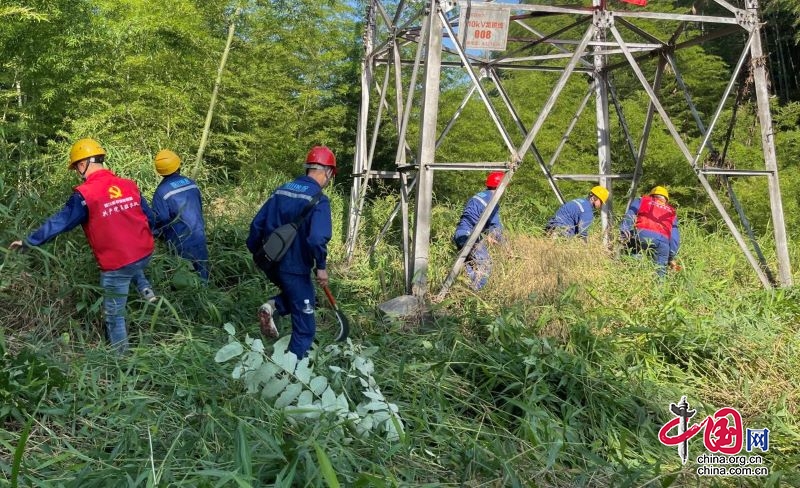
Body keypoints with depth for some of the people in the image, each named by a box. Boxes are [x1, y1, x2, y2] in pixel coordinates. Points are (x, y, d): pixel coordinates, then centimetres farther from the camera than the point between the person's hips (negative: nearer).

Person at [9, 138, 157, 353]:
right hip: (145, 255, 5)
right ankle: (144, 288, 20)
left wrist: (28, 241, 6)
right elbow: (150, 218, 9)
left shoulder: (85, 194, -14)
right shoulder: (129, 185, 1)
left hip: (116, 265, -5)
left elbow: (59, 222, -7)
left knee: (114, 315, 13)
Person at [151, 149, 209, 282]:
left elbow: (160, 220, -16)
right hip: (199, 237, 5)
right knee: (201, 274, 17)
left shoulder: (162, 191, -16)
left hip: (181, 243, -5)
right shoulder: (191, 183, 1)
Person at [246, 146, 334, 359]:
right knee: (305, 324, 7)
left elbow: (257, 225, 8)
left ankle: (272, 306, 6)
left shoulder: (280, 191, 5)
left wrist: (256, 254, 20)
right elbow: (317, 238, -28)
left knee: (297, 296, 31)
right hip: (295, 268, -7)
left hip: (271, 264, 7)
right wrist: (321, 266, -14)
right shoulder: (319, 200, -15)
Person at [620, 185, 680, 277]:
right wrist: (671, 258, 27)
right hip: (662, 241, 2)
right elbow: (675, 237, 25)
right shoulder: (671, 211, 34)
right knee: (659, 270, 0)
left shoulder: (641, 200, 28)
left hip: (641, 235, -2)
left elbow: (629, 217, 8)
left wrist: (623, 235, -3)